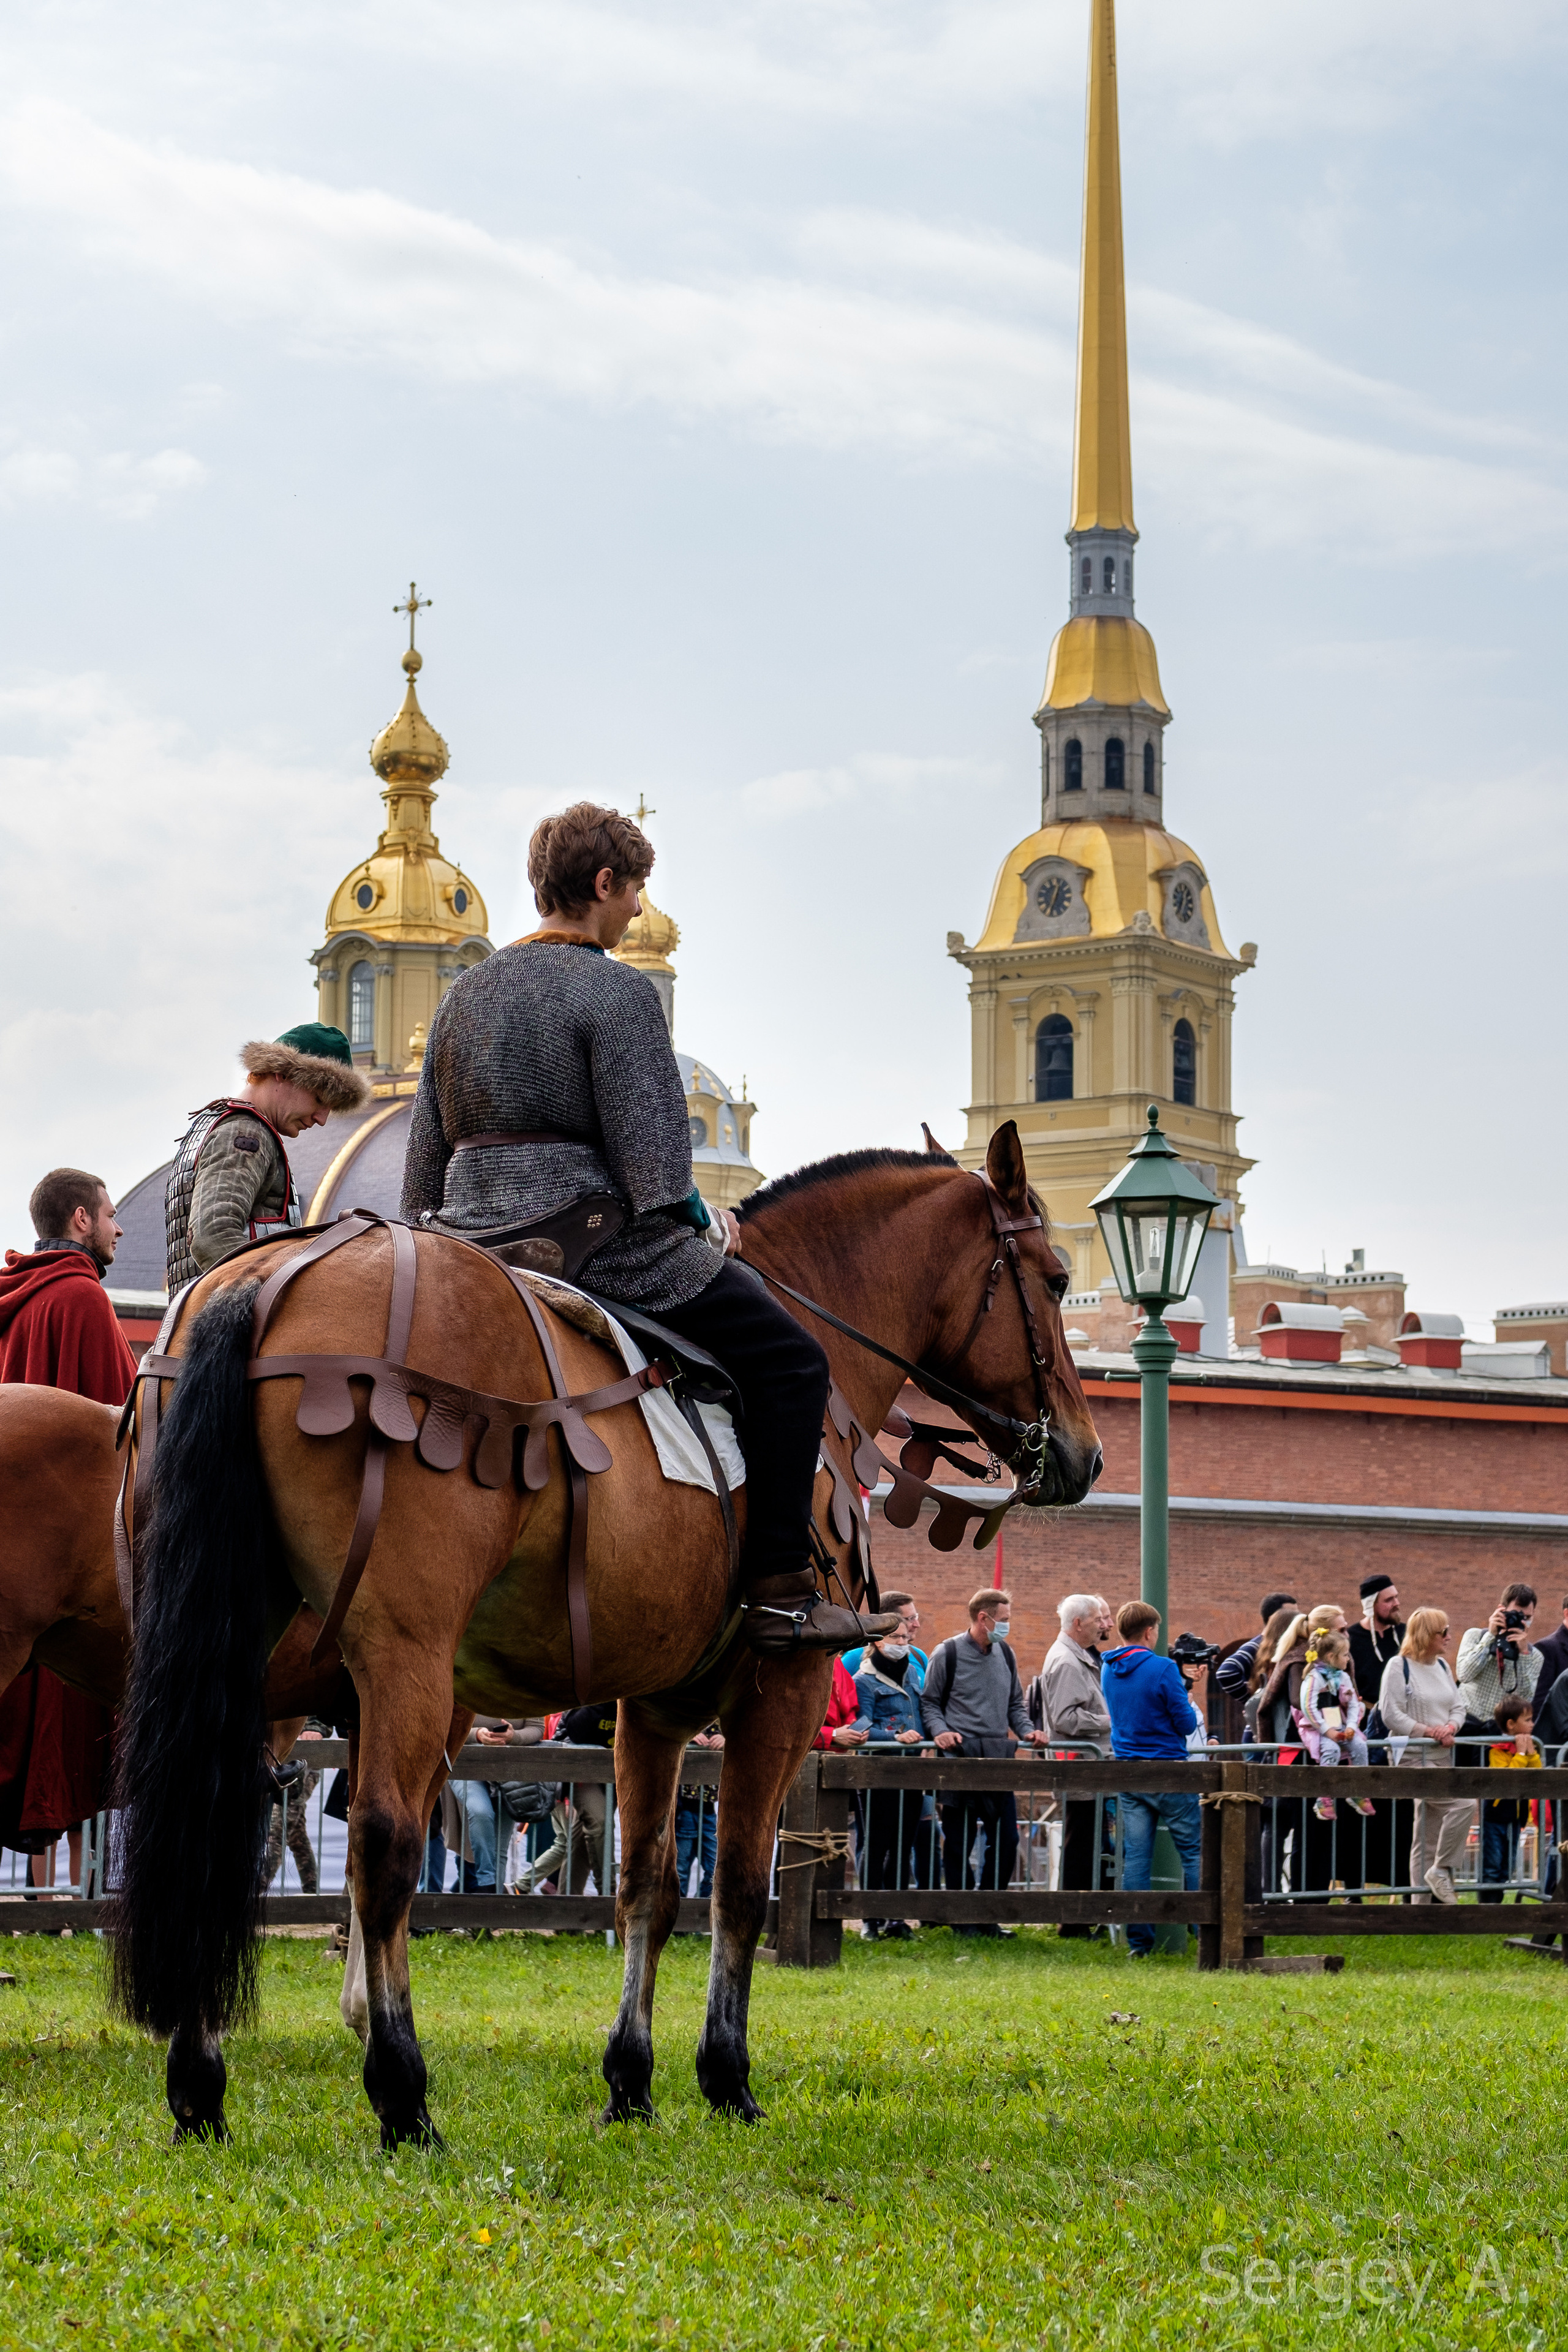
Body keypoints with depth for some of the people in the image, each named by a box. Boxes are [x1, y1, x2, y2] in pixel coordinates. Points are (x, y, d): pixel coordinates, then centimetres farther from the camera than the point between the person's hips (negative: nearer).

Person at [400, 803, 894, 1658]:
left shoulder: (465, 993, 13)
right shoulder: (617, 992, -10)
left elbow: (424, 1165, 16)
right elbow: (651, 1164, -16)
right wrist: (705, 1223, 1)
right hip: (595, 1245, -8)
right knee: (788, 1360, 1)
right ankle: (780, 1597, -5)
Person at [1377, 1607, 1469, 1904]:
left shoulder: (1442, 1666, 16)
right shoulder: (1399, 1666, -7)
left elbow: (1458, 1706, 16)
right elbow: (1391, 1714, -13)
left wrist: (1450, 1727, -6)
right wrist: (1428, 1731, -17)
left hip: (1442, 1757, 8)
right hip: (1413, 1757, -8)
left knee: (1428, 1838, 8)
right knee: (1464, 1803, -25)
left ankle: (1421, 1901, 12)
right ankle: (1442, 1870, -13)